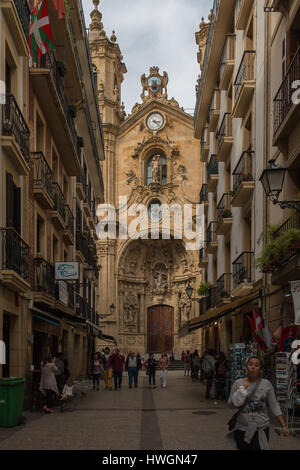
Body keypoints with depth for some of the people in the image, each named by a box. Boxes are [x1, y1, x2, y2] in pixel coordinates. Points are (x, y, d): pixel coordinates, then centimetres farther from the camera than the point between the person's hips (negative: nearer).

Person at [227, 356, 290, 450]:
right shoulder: (238, 384, -1)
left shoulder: (266, 384, -1)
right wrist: (238, 394, -16)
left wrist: (284, 426, -2)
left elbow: (274, 407, 3)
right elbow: (230, 405, 3)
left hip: (261, 429, -1)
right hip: (242, 428, 1)